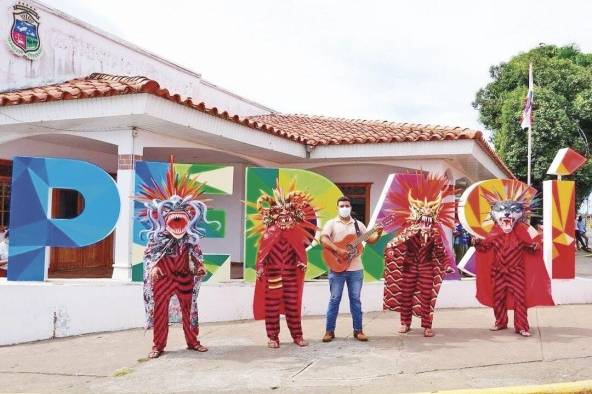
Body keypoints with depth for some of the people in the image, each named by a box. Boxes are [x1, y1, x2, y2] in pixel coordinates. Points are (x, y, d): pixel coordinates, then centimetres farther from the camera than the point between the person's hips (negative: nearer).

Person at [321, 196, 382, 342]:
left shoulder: (358, 224, 10)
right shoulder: (331, 223, 0)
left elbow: (370, 240, 10)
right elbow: (323, 239, -15)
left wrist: (378, 234, -11)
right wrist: (338, 249, -25)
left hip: (355, 269, 3)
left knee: (355, 299, 7)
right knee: (334, 299, 2)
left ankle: (358, 330, 14)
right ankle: (329, 331, 9)